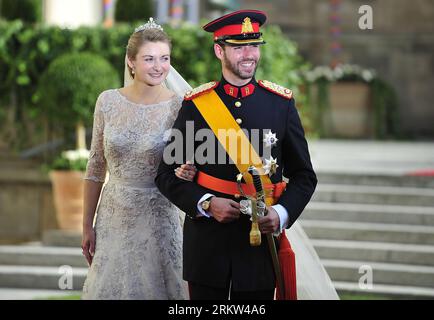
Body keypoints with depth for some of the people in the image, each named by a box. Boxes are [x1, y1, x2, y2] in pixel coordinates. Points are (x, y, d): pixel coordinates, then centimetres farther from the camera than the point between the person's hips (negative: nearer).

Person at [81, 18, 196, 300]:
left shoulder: (179, 107, -10)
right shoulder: (108, 102, -2)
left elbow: (187, 166, -1)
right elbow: (96, 168, 6)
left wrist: (183, 173, -26)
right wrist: (87, 226, 7)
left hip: (158, 216, -2)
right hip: (113, 216, 2)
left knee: (155, 288, 6)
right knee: (110, 287, 10)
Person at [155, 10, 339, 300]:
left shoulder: (281, 103, 3)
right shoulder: (195, 104, 0)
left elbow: (303, 176, 7)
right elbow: (169, 175, 2)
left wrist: (282, 213, -11)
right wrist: (206, 204, -14)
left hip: (261, 240, 1)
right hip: (207, 241, -1)